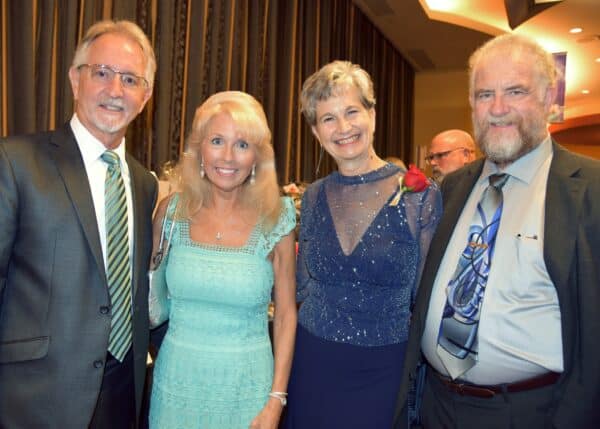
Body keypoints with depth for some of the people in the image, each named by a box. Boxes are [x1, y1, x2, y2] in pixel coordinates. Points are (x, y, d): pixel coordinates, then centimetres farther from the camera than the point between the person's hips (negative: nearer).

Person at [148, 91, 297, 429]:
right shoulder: (171, 211, -5)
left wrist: (276, 400, -6)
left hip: (246, 384, -1)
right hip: (177, 381, 2)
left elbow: (286, 313, -4)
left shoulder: (276, 218, -9)